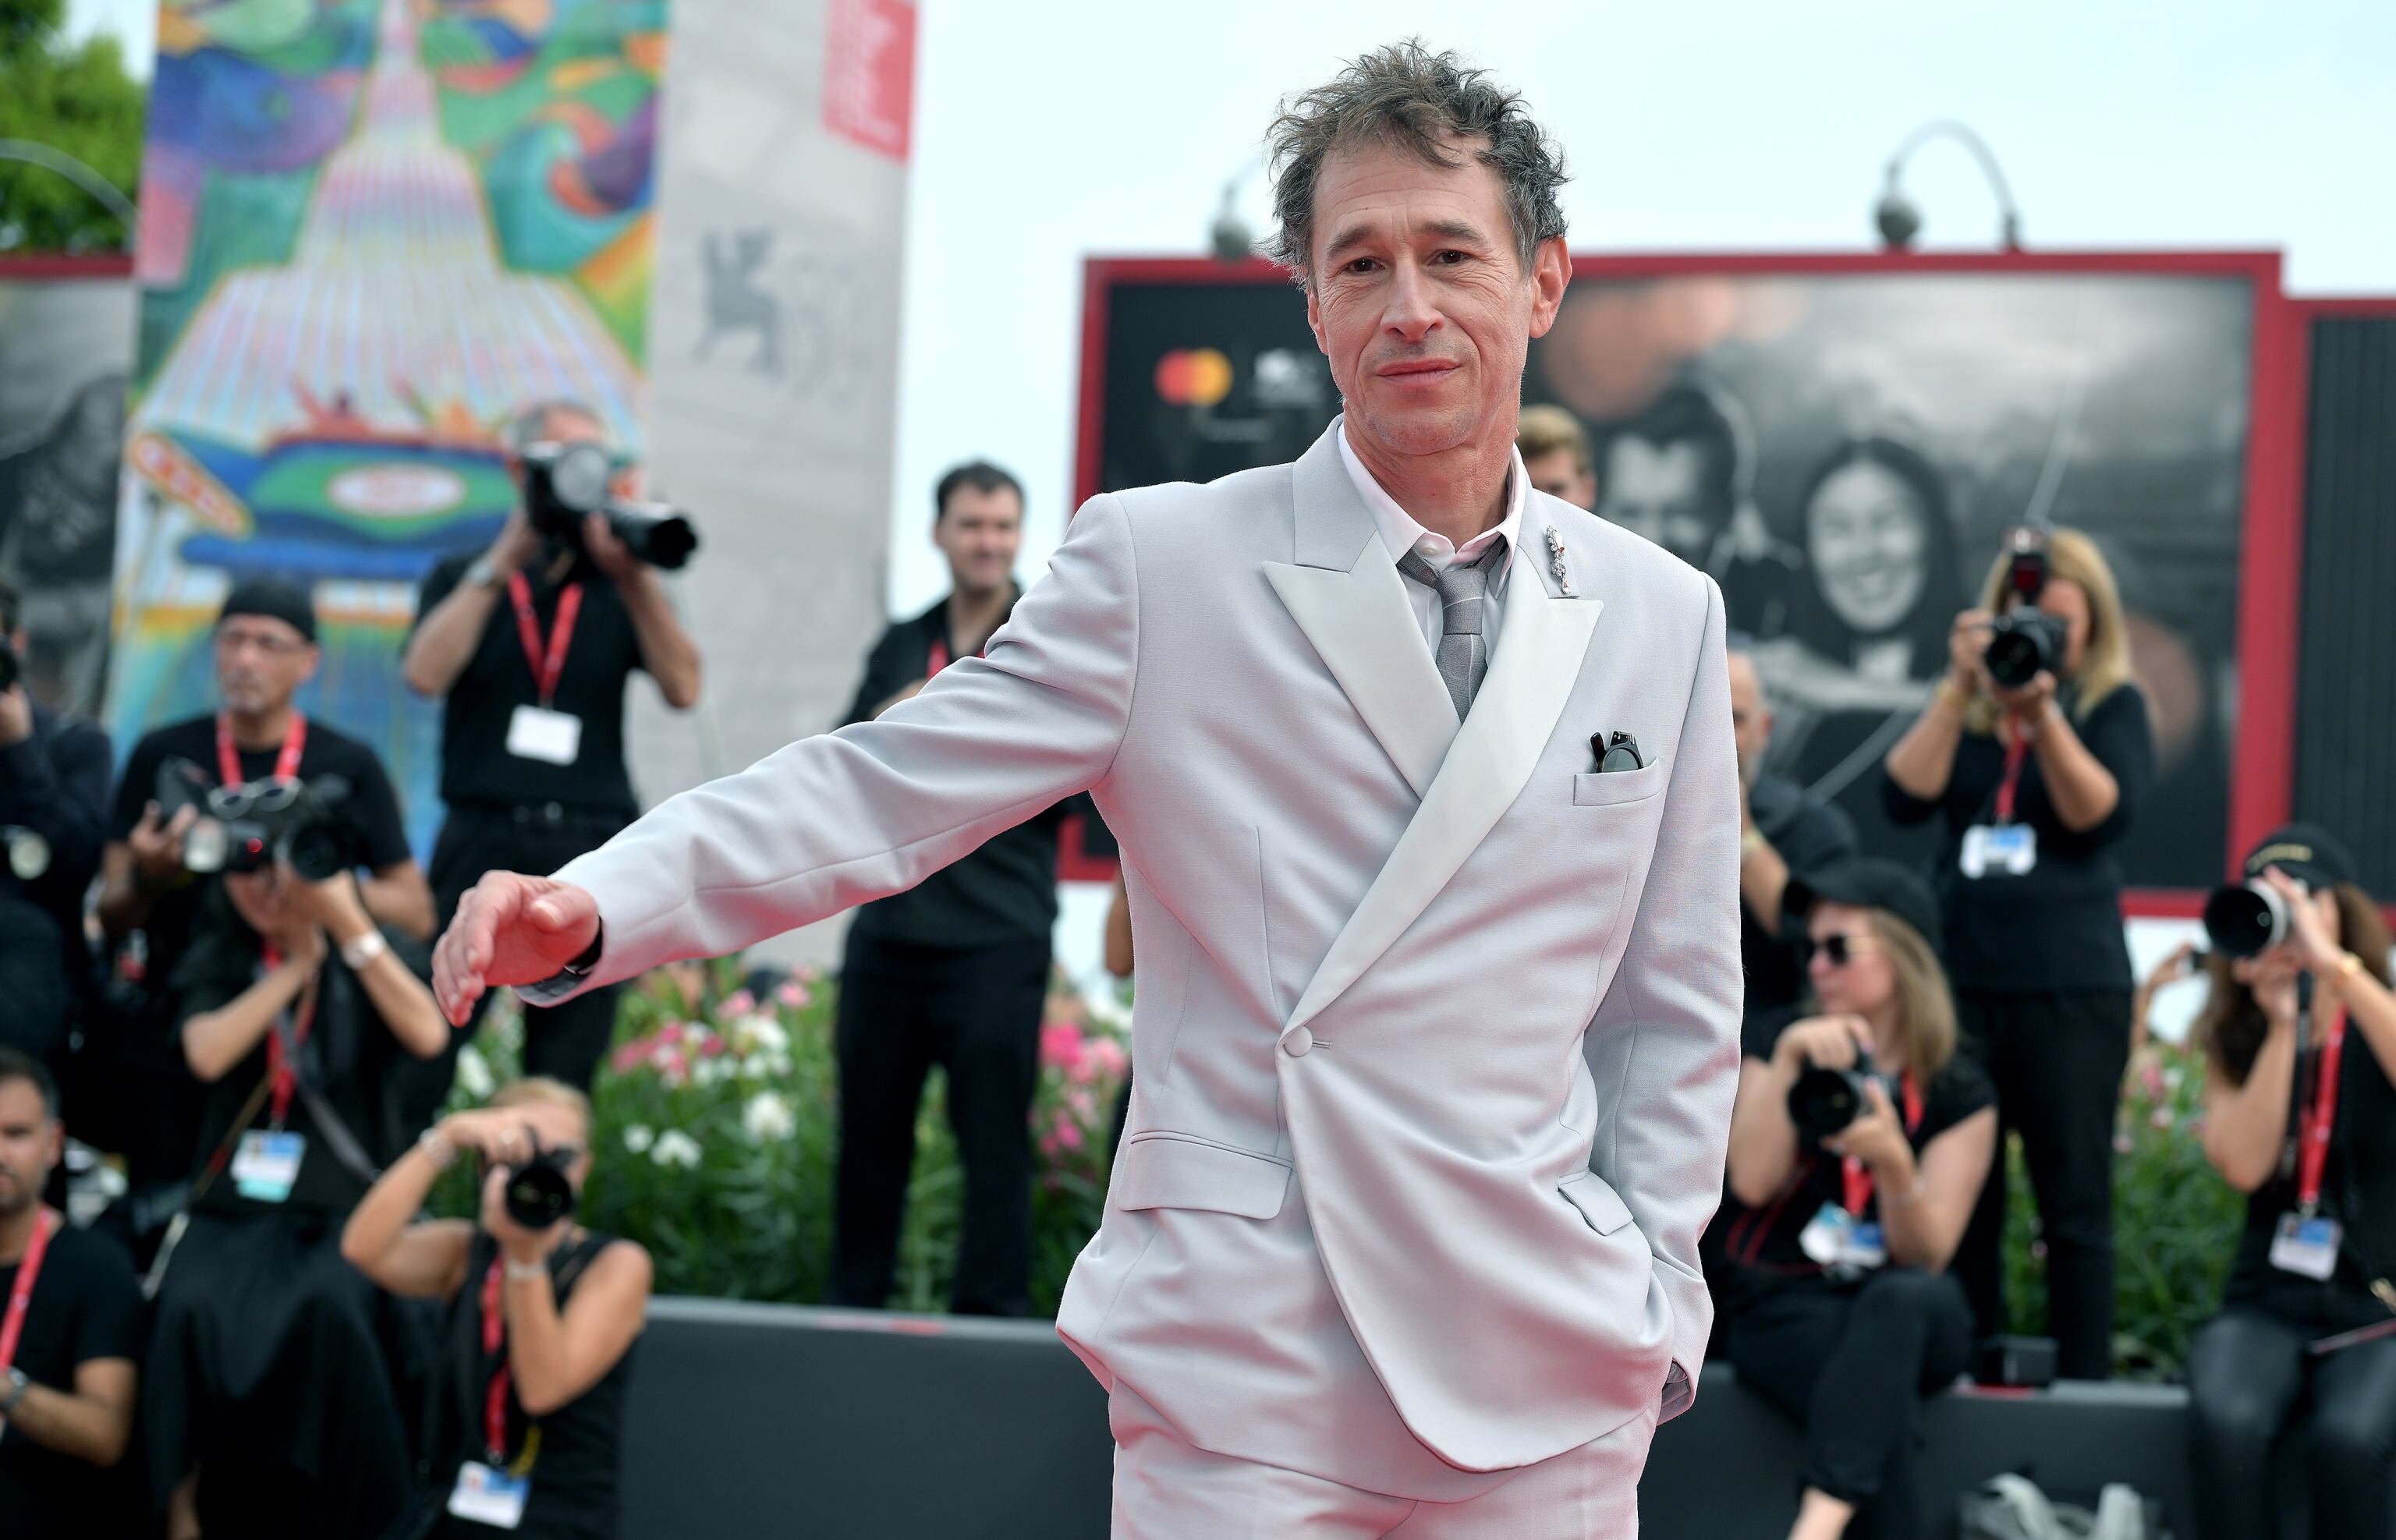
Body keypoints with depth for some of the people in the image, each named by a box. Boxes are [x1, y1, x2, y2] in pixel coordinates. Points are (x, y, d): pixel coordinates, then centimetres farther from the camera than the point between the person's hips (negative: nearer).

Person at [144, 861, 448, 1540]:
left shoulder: (379, 952, 9)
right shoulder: (217, 962, 14)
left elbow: (428, 1036, -11)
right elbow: (208, 1054, -6)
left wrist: (351, 927, -15)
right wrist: (298, 962, -5)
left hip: (348, 1204, -1)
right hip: (234, 1203, 1)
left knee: (330, 1307, -35)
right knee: (193, 1309, -33)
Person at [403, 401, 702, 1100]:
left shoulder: (619, 587, 13)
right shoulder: (464, 578, 11)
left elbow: (683, 688, -2)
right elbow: (426, 673, -9)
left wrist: (634, 576, -11)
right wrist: (507, 559, -8)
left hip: (589, 847, 2)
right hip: (482, 838, -1)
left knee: (562, 1086, 4)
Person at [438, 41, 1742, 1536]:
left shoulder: (1663, 616, 8)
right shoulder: (1164, 566, -2)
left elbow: (1675, 1005, 14)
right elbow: (883, 789, -7)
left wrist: (1649, 1303, 7)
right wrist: (591, 908, -21)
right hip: (1245, 1383, -3)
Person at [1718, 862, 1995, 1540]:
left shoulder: (1960, 1093, 2)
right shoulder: (1777, 1042, 6)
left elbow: (1925, 1256, -7)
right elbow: (1752, 1182, -10)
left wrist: (1892, 1160, -26)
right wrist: (1787, 1061, -20)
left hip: (1910, 1319, 0)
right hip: (1784, 1305, 0)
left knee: (1900, 1300, -39)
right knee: (1877, 1405, -36)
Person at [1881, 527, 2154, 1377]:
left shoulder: (2111, 704, 6)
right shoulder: (1963, 706, 12)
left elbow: (2102, 816, -8)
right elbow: (1907, 797, -2)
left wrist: (2043, 715, -18)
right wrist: (1961, 687, -10)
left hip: (2071, 988, -2)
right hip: (1959, 979, 2)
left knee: (2074, 1202, 0)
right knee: (1960, 1199, 2)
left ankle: (2084, 1387, 6)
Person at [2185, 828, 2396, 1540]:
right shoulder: (2236, 1040, 9)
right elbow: (2244, 1165, -8)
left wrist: (2333, 964, -24)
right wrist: (2280, 1026, -10)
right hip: (2270, 1302, 2)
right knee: (2226, 1422, -32)